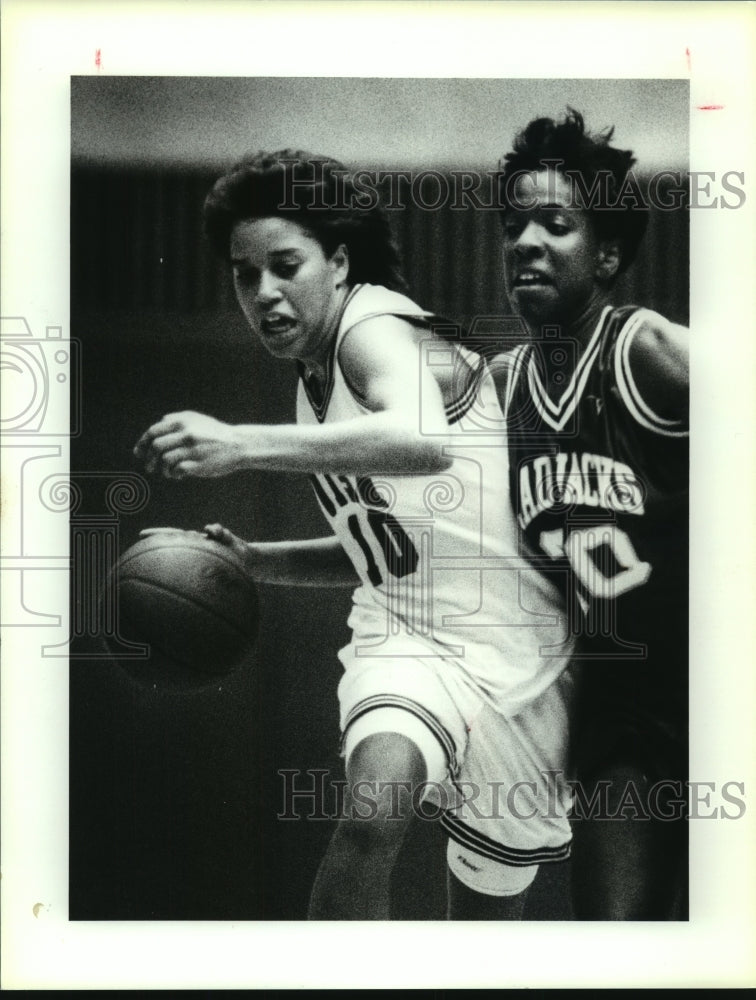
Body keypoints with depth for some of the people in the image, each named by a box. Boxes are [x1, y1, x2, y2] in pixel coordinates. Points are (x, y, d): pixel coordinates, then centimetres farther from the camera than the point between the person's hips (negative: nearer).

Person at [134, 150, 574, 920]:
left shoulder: (373, 327, -15)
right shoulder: (316, 382, 9)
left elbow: (424, 440, -41)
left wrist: (243, 445, -46)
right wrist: (255, 561, 5)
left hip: (517, 654, -4)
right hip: (405, 641, 5)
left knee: (488, 912, 11)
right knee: (374, 806, -30)